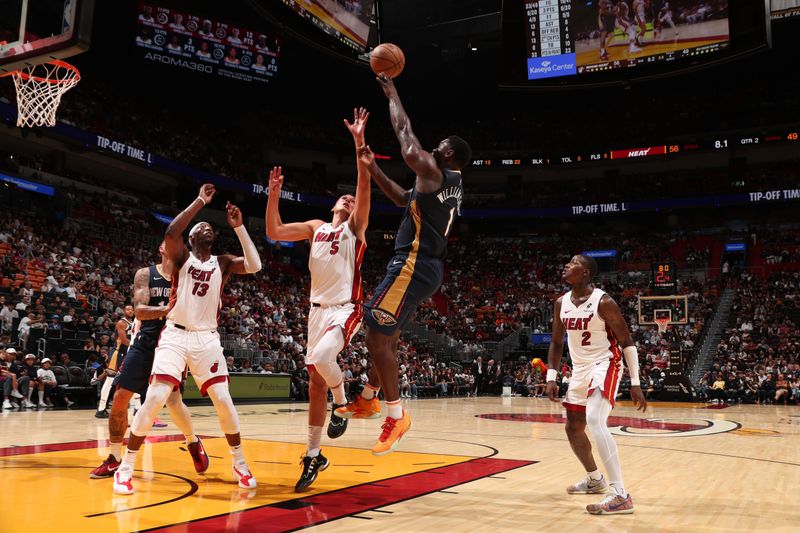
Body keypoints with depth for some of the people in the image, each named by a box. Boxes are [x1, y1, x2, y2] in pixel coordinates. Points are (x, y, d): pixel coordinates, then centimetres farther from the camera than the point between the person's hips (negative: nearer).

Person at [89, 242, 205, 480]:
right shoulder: (145, 274, -1)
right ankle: (114, 459, 16)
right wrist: (168, 309, -29)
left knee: (173, 400, -13)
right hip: (144, 343, 1)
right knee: (120, 398, -1)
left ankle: (193, 443, 16)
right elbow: (139, 310, -14)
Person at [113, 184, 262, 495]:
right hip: (175, 335, -2)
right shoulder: (181, 256, 2)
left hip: (207, 339, 3)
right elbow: (171, 233, -21)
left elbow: (254, 266, -10)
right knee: (155, 399, -13)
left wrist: (238, 227, -10)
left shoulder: (222, 263, 8)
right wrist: (200, 201, -16)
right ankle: (125, 469, 0)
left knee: (224, 401, -1)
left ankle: (240, 464, 16)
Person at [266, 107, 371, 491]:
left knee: (322, 356, -32)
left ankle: (342, 404, -2)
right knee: (316, 383, 6)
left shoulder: (356, 226, 4)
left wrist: (359, 143, -19)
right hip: (318, 309, 5)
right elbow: (274, 232, 8)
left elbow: (364, 186, -11)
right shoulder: (316, 228, 17)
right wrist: (274, 194, -2)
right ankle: (313, 455, 15)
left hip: (346, 309, -5)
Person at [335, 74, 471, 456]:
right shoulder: (451, 187, 18)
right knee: (386, 334, 20)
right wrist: (371, 166, 24)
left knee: (377, 337, -9)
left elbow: (405, 132, -3)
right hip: (425, 268, 10)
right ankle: (368, 398, 33)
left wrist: (392, 94, 12)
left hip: (412, 266, -10)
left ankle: (396, 414, -4)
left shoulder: (434, 174, -9)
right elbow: (402, 198, 28)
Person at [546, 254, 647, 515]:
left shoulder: (603, 302, -18)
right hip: (580, 369, 8)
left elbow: (627, 342, -14)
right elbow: (557, 342, 13)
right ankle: (595, 479, 39)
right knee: (573, 428, 16)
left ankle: (620, 495, -29)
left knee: (595, 421, -29)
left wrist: (635, 383, -17)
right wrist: (551, 377, 5)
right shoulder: (561, 303, 2)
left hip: (605, 365, -8)